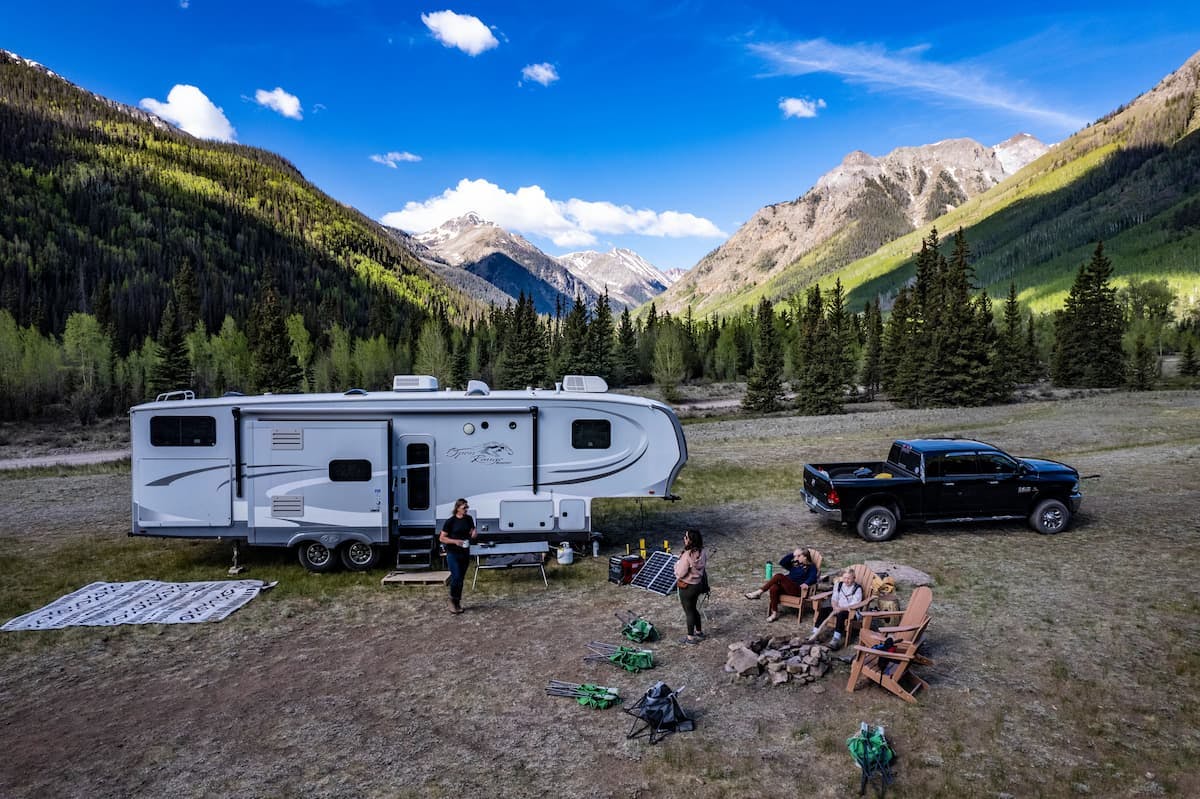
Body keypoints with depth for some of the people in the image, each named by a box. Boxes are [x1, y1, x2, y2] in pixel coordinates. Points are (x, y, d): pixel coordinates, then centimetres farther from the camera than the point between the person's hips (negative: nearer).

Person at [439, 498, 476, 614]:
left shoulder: (469, 519, 4)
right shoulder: (450, 521, -10)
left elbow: (472, 533, 17)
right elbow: (441, 538, -7)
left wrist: (473, 534, -8)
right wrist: (455, 541, -20)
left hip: (465, 553, 5)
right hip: (453, 553, -5)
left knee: (461, 578, 9)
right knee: (456, 577, -11)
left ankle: (458, 603, 21)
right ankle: (452, 601, 9)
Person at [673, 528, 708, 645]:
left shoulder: (687, 555, -29)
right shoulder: (702, 552, -6)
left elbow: (679, 573, -22)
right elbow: (704, 567, 7)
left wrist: (677, 565, -4)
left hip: (687, 587, -7)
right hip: (698, 584, 7)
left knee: (689, 611, 8)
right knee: (694, 609, 24)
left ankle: (691, 637, 20)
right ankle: (699, 632, 38)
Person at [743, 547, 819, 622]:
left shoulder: (811, 567, 8)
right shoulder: (794, 565, 27)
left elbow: (813, 578, -10)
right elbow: (782, 562, 17)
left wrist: (806, 583, -31)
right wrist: (792, 554, 13)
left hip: (797, 590, -6)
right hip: (787, 587, 6)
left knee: (779, 576, -28)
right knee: (774, 588, -30)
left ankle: (759, 592, -28)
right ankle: (774, 613, -21)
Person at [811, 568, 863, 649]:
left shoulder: (857, 588, -8)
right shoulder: (838, 584, 9)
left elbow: (855, 604, -15)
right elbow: (834, 598, 8)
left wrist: (841, 608, -24)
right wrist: (835, 607, -14)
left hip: (850, 611, -6)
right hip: (838, 608, 6)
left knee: (840, 615, -37)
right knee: (822, 610, -16)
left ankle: (836, 639, -41)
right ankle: (815, 634, -18)